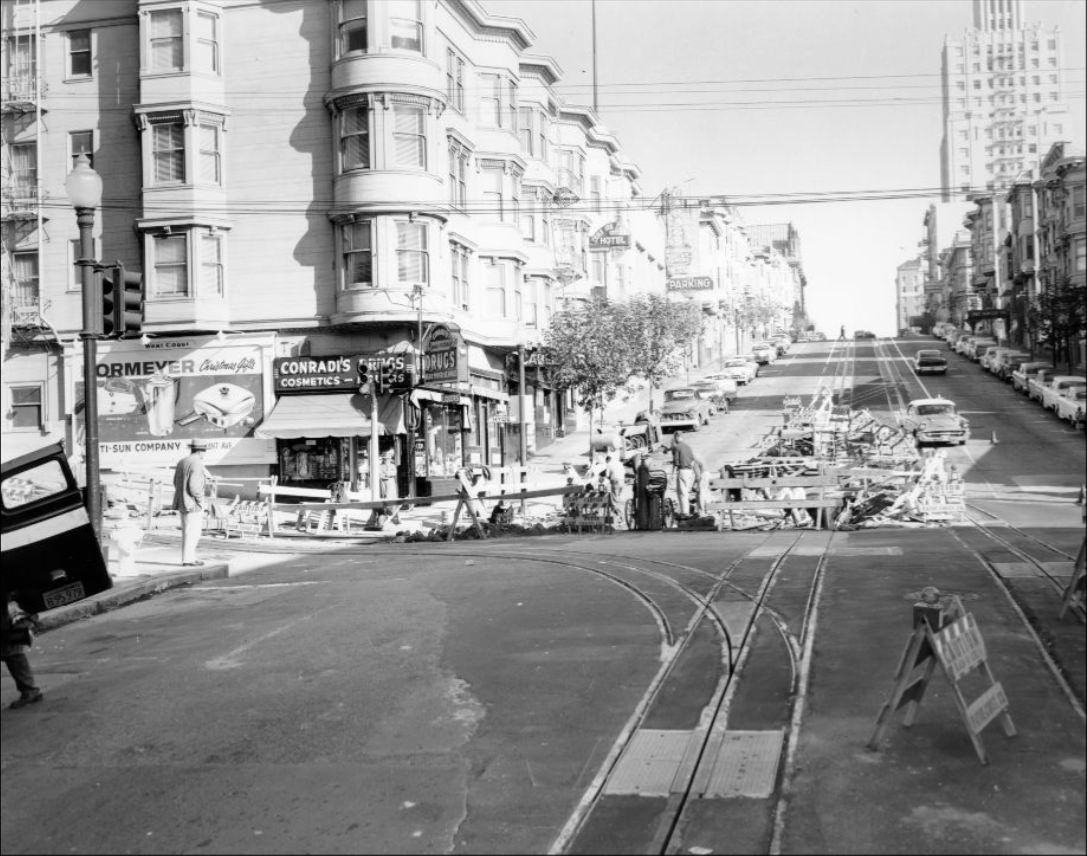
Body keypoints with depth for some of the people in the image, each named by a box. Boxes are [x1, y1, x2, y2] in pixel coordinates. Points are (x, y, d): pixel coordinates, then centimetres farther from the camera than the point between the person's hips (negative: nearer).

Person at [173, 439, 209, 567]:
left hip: (182, 503, 9)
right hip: (192, 504, -9)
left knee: (187, 531, 15)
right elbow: (194, 486, -23)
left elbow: (176, 483, 15)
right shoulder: (197, 464, -17)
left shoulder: (181, 462, 10)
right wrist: (200, 501, -12)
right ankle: (188, 560, -1)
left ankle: (190, 558, 20)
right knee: (192, 532, -3)